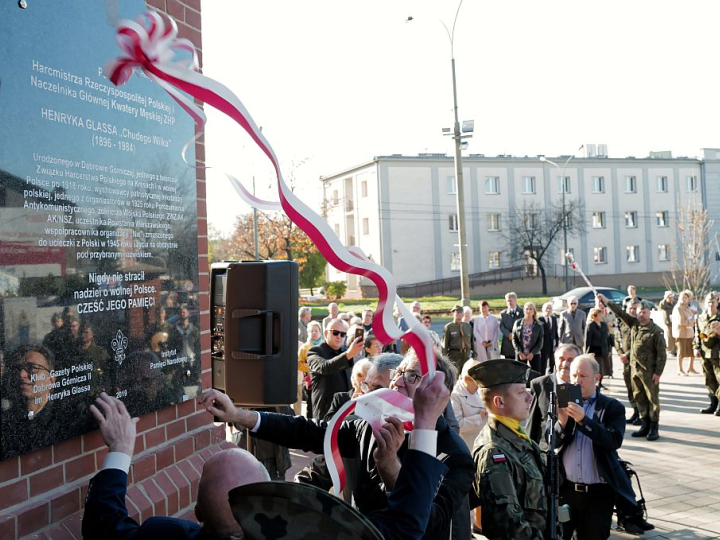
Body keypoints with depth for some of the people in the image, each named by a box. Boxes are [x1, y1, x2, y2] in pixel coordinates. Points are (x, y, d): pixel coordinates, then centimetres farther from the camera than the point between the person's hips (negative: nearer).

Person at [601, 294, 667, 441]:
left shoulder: (656, 330, -10)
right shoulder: (634, 324, 7)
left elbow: (662, 353, -11)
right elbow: (620, 313, 12)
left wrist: (658, 372, -15)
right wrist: (606, 301, 6)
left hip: (649, 370, -6)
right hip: (634, 368, 7)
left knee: (652, 398, 1)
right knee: (639, 397, 12)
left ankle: (654, 428, 7)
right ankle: (645, 426, 22)